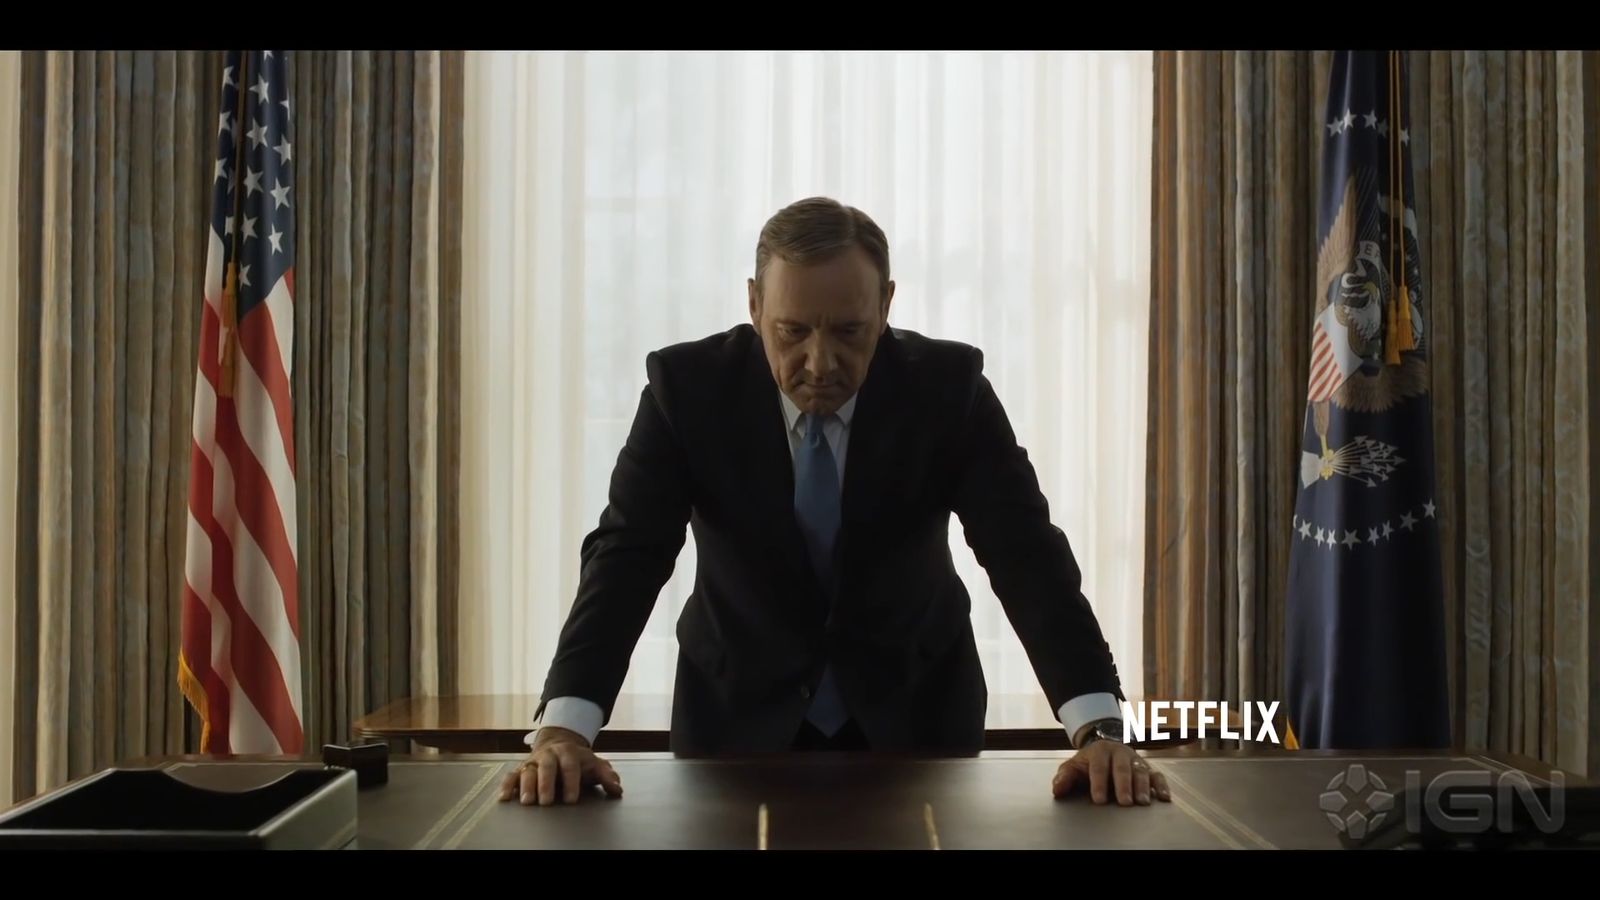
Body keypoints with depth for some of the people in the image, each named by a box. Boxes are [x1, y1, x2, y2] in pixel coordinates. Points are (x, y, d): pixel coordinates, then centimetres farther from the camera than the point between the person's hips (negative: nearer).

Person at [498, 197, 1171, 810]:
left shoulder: (948, 387, -17)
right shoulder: (689, 386, -18)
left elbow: (1027, 554, -21)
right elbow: (626, 554, -21)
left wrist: (1099, 731, -33)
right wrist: (563, 729, -35)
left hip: (915, 708, 1)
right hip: (738, 712, 0)